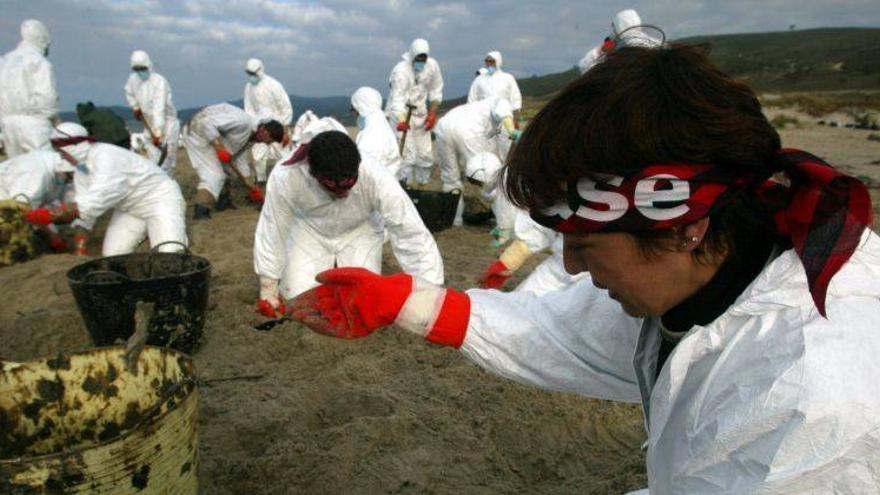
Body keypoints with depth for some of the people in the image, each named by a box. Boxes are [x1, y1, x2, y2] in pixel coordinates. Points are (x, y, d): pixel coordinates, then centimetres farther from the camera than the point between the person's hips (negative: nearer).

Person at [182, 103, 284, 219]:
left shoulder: (251, 136, 4)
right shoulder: (243, 121, -26)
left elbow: (239, 160, 11)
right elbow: (207, 123, -30)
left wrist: (253, 187, 13)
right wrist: (220, 149, -29)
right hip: (199, 133, -10)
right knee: (213, 175, -15)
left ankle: (222, 201, 31)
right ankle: (201, 211, -18)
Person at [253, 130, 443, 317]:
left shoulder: (377, 178, -38)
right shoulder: (285, 177, -36)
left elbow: (412, 233, -35)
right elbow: (272, 231, -20)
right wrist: (268, 290, -12)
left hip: (359, 232, 0)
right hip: (308, 231, 1)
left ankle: (339, 264, 20)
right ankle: (329, 265, 20)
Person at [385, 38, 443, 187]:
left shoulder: (432, 65, -7)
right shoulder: (401, 70, -23)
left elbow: (436, 92, 7)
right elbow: (397, 100, -32)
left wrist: (432, 113, -1)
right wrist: (401, 121, -48)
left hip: (420, 114, 5)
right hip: (401, 114, -5)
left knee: (426, 154, 7)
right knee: (407, 154, -14)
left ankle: (423, 183, 25)